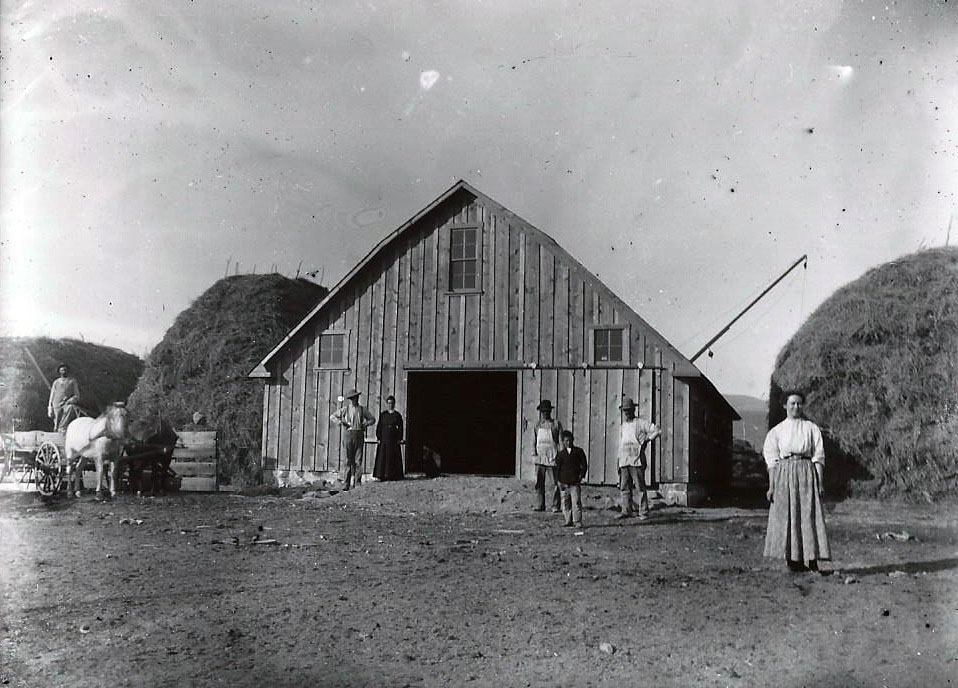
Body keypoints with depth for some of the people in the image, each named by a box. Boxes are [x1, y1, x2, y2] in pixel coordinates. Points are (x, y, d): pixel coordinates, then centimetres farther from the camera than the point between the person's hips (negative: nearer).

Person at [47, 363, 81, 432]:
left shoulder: (72, 381, 13)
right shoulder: (56, 382, 20)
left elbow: (77, 396, 8)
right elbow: (51, 396, 19)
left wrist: (69, 401, -11)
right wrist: (50, 409, 8)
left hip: (68, 404, -3)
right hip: (57, 406, 3)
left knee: (70, 408, -37)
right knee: (56, 426, -11)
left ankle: (62, 427, -36)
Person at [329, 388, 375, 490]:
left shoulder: (362, 410, 11)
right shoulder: (345, 409, 9)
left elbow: (372, 419, 20)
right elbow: (332, 417, 11)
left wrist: (365, 424, 0)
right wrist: (341, 422, -5)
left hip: (359, 435, 1)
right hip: (348, 434, -1)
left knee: (358, 460, -2)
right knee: (349, 460, -3)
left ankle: (357, 483, 1)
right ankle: (346, 484, 0)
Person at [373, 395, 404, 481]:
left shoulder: (397, 415, 7)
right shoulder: (383, 414, 7)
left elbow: (400, 428, 5)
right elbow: (379, 427, 4)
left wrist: (399, 439, -3)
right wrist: (378, 437, -5)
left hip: (394, 440, 0)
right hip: (384, 439, 0)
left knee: (393, 457, 1)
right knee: (382, 457, -3)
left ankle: (393, 475, 6)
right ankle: (380, 475, -1)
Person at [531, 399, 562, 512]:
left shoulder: (556, 424, 2)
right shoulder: (537, 426, 13)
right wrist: (534, 450, 2)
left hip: (552, 458, -3)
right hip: (539, 458, 3)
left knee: (555, 483, -3)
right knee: (539, 482, 1)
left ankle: (555, 506, 2)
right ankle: (539, 505, 6)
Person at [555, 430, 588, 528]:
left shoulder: (578, 451, 4)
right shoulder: (560, 454, 7)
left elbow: (584, 465, 7)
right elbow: (557, 468, 8)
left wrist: (581, 476, -2)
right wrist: (559, 480, 1)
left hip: (575, 482, -2)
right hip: (564, 482, 2)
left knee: (576, 502, -7)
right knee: (565, 502, 7)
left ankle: (577, 521, -4)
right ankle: (568, 520, 18)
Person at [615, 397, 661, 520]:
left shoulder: (641, 423, 2)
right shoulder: (622, 427, 20)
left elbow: (657, 431, -3)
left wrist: (647, 439, -6)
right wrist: (619, 461, 18)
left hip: (637, 460, -6)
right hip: (624, 462, 6)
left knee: (640, 487, -5)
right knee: (624, 487, 3)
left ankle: (643, 512, -1)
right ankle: (626, 511, 7)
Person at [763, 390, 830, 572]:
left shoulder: (811, 428, 7)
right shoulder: (777, 431, 9)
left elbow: (818, 457, 6)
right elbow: (772, 460, 7)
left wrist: (820, 483, -1)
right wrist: (771, 486, 0)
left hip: (807, 474, -1)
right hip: (784, 475, 1)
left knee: (809, 515, -6)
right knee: (786, 517, -1)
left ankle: (811, 560, -4)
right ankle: (792, 560, 6)